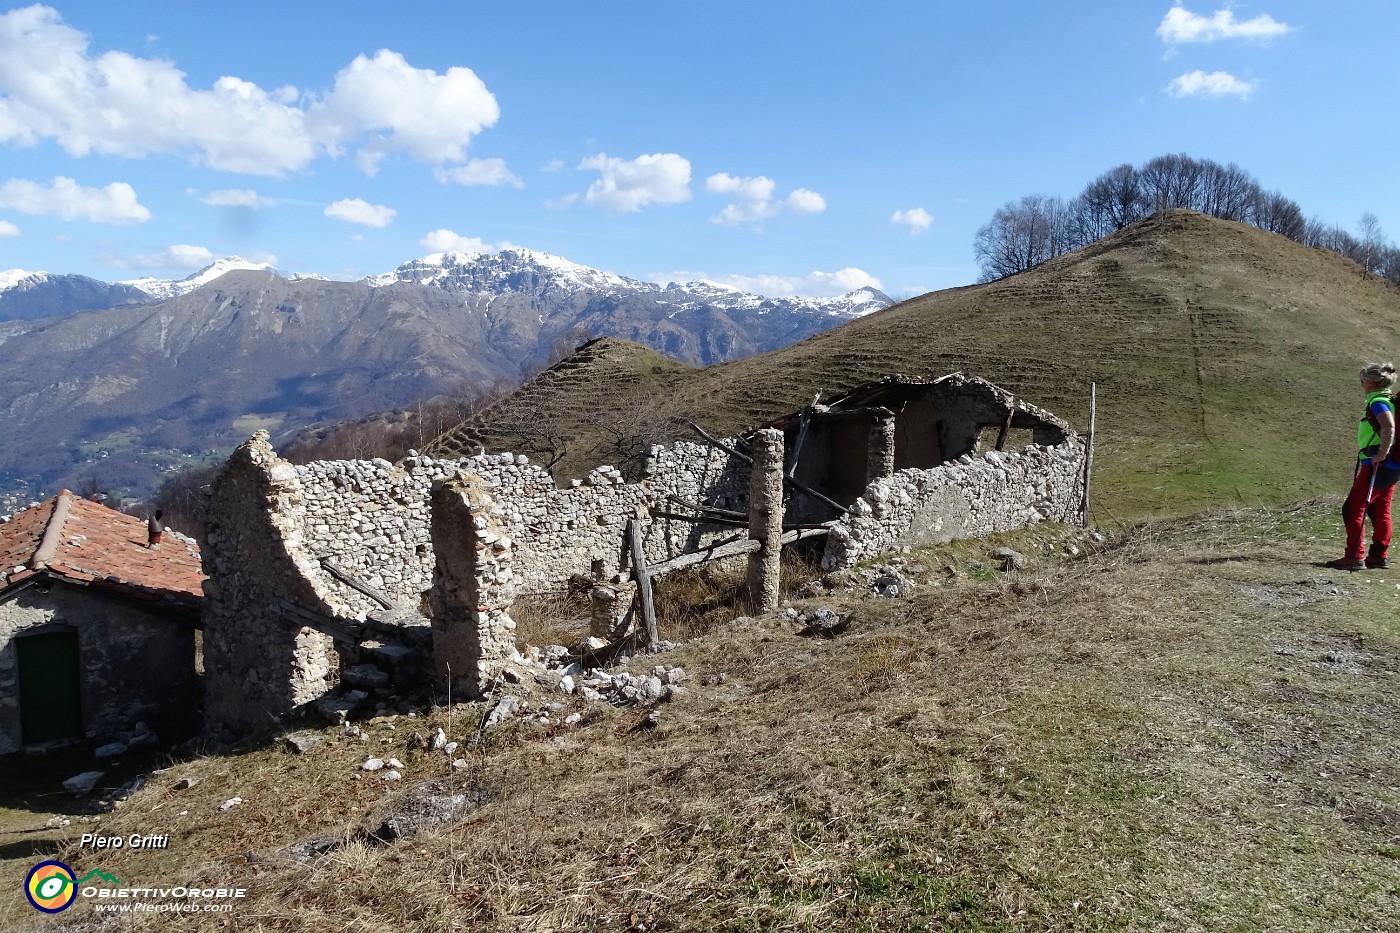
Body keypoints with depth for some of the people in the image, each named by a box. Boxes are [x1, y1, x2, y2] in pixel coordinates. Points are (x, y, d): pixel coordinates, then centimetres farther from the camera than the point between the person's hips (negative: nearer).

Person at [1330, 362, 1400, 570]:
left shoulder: (1378, 402, -13)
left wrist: (1381, 454, -27)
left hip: (1378, 465, -10)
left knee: (1353, 509, -7)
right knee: (1380, 511, 14)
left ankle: (1354, 557, -9)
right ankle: (1378, 556, 19)